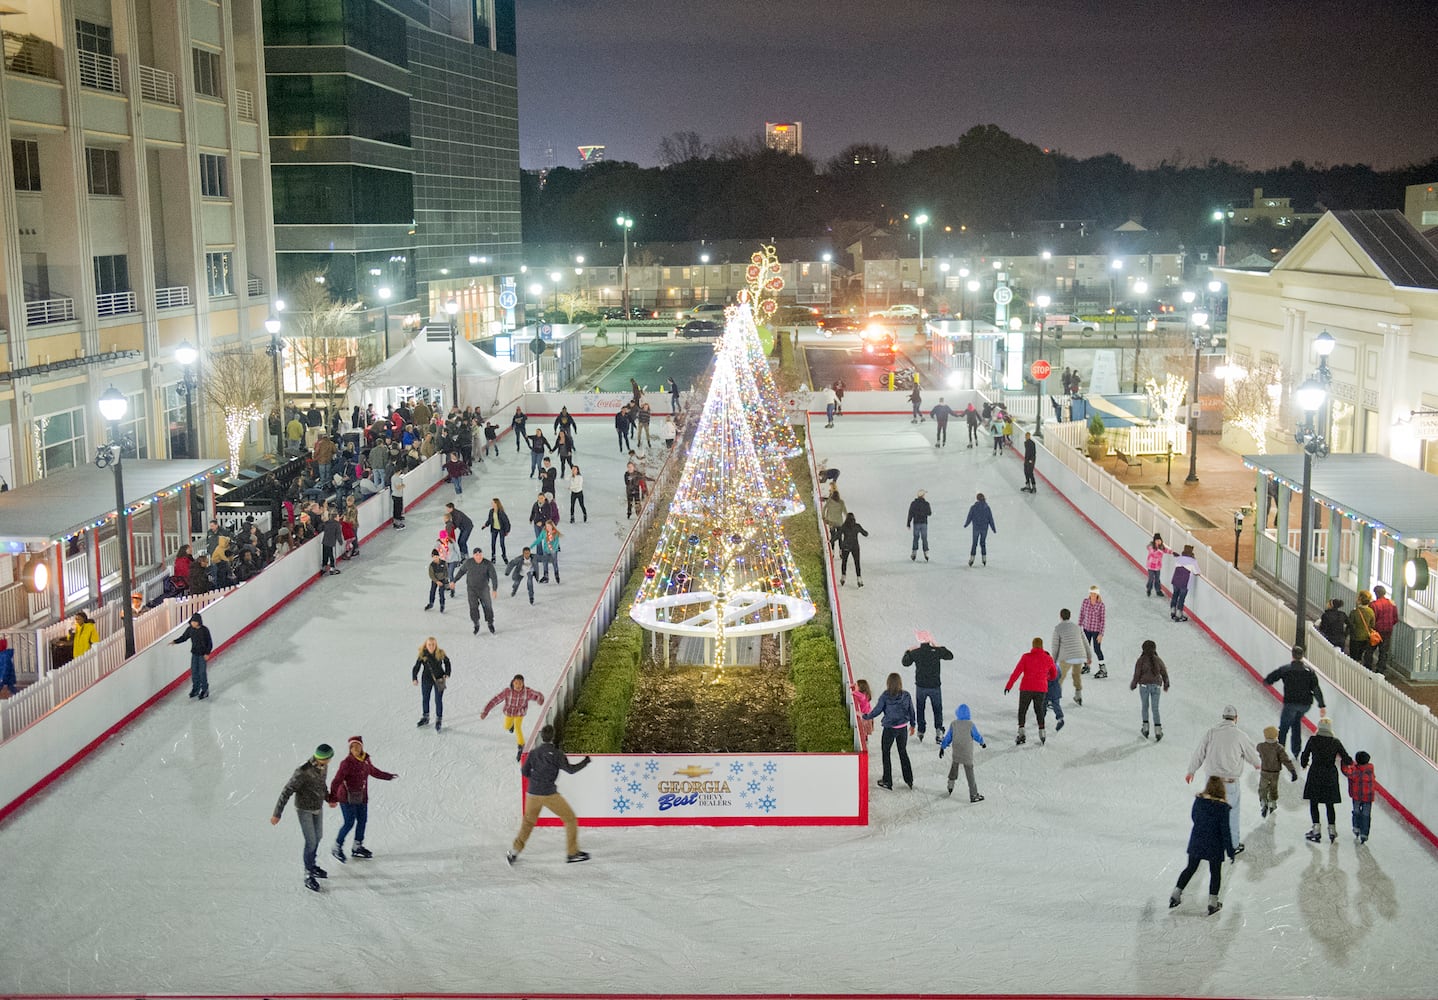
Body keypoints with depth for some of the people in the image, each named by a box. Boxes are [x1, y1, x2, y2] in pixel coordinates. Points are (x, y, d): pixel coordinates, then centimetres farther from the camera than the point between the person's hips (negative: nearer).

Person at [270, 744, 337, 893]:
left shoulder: (322, 767, -8)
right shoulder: (303, 772, -31)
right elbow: (286, 792, -26)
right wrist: (277, 814, -24)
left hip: (318, 808, 8)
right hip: (304, 810, -7)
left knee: (318, 837, 19)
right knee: (311, 842, -8)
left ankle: (311, 866, 40)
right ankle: (308, 876, 4)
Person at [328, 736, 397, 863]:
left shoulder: (366, 760, 2)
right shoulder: (347, 763, -20)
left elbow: (373, 771, 22)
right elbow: (336, 781, -24)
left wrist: (388, 776, 34)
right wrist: (332, 798, -32)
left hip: (362, 798, 7)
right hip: (348, 798, -7)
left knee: (362, 820, 14)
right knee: (349, 823, -5)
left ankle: (357, 847, 30)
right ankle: (337, 847, 14)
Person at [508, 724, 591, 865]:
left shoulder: (533, 753, 4)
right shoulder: (556, 753, -10)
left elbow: (524, 771, 8)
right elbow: (570, 769, -10)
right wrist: (585, 762, 4)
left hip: (532, 793, 5)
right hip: (549, 794, -5)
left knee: (528, 822, 23)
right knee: (570, 819, 9)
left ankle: (514, 852, 19)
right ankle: (572, 853, 8)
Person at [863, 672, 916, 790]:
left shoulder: (885, 696, -17)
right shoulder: (906, 695, -7)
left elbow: (876, 711, -12)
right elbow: (911, 711, 3)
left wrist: (865, 716, 6)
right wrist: (912, 725, 19)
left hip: (889, 729, -3)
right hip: (903, 728, 3)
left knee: (886, 753, 13)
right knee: (903, 752, 20)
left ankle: (887, 782, 18)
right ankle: (909, 780, 25)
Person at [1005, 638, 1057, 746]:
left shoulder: (1026, 657, -7)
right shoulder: (1048, 659, 1)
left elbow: (1017, 672, -11)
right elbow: (1054, 674, 15)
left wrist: (1009, 685, -7)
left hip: (1026, 689, -2)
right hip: (1041, 689, 2)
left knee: (1022, 711, 10)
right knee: (1039, 710, 18)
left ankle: (1021, 734, -2)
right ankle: (1042, 735, 11)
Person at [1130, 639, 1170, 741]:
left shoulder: (1141, 660, -8)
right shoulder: (1158, 660, 1)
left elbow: (1137, 674, -6)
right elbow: (1164, 673, 10)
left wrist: (1133, 685, 8)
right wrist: (1166, 684, 25)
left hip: (1144, 685, -2)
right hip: (1156, 685, 2)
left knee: (1144, 706, 15)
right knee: (1155, 708, 4)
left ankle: (1146, 727, 10)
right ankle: (1158, 729, -5)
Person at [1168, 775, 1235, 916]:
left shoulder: (1198, 800, -8)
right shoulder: (1223, 807, -21)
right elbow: (1225, 831, -16)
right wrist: (1230, 851, -7)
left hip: (1196, 841, 4)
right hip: (1214, 846, -4)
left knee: (1190, 868, 21)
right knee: (1215, 873, 15)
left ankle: (1175, 895, 23)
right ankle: (1213, 904, 21)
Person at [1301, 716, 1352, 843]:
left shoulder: (1313, 739, -8)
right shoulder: (1335, 742, -5)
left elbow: (1305, 756, -2)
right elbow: (1347, 760, -4)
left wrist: (1304, 764, 20)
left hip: (1315, 774, -2)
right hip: (1330, 776, 2)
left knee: (1313, 803, 8)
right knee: (1329, 804, 15)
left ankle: (1316, 830, 3)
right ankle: (1332, 829, 16)